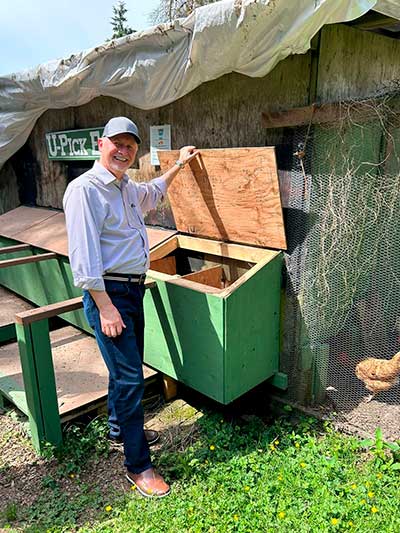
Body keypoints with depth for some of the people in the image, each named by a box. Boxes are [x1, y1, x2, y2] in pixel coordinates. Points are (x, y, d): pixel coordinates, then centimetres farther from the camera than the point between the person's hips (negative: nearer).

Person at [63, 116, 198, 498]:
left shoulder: (127, 187, 11)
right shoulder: (85, 189, -16)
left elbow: (151, 194, 36)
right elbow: (84, 256, -21)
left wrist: (178, 165, 41)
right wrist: (105, 308, -23)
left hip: (134, 289, 9)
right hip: (108, 293, -9)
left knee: (126, 368, 21)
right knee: (129, 377, -4)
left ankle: (120, 427, 43)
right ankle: (137, 466, 11)